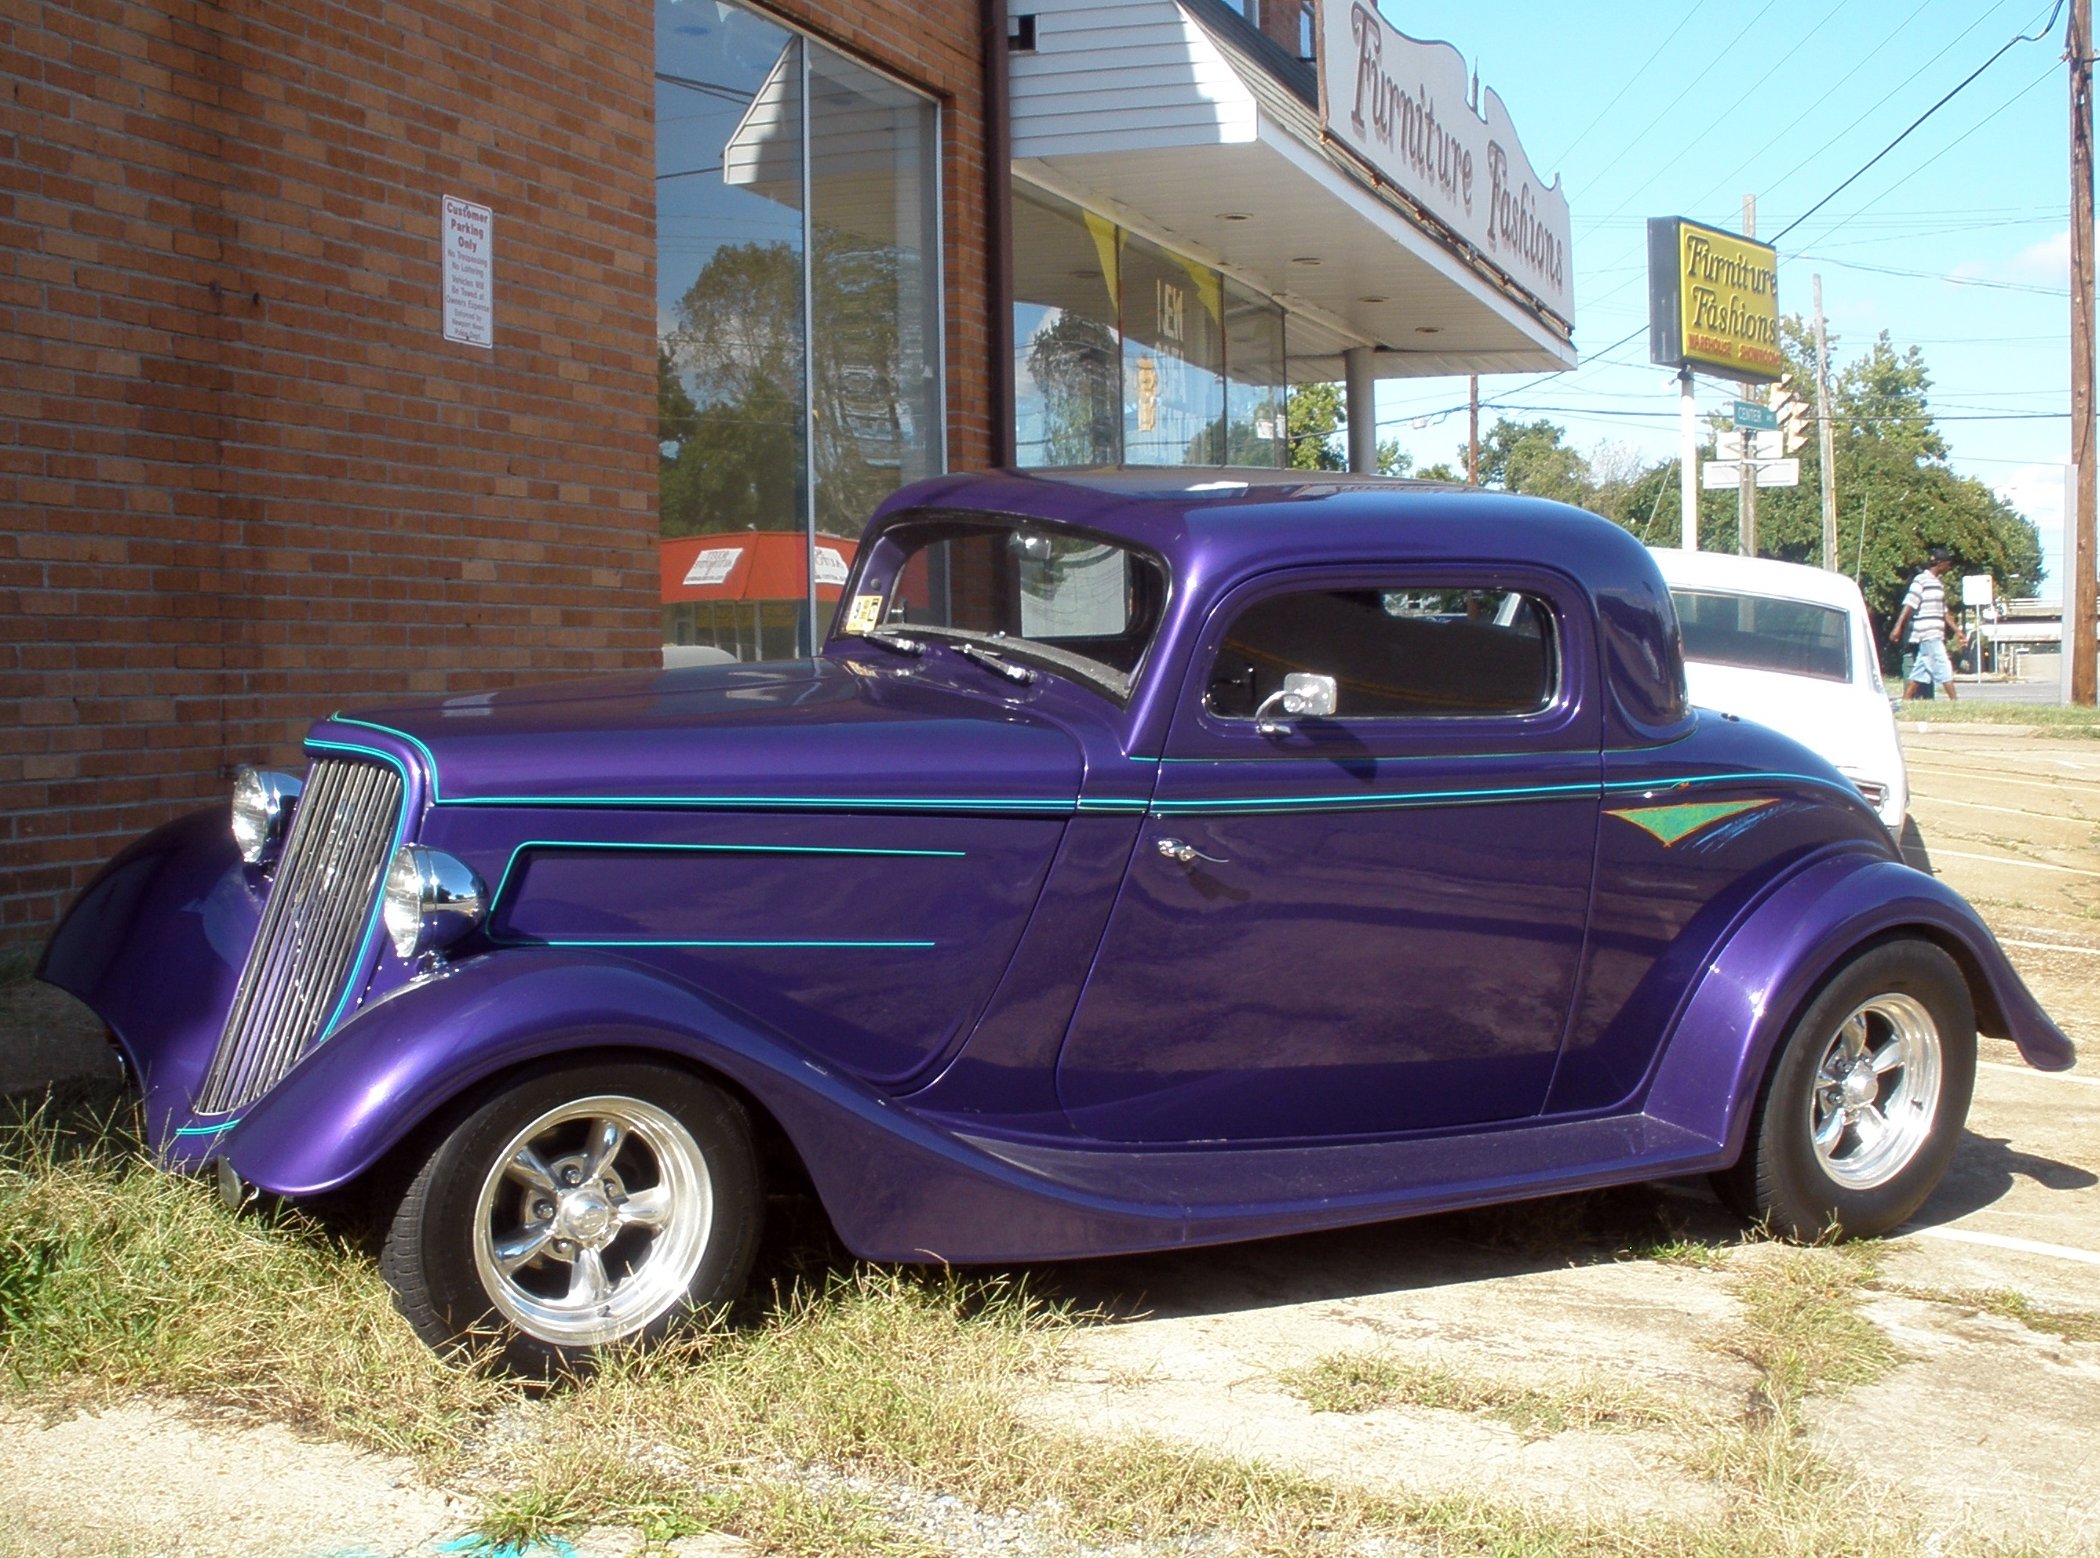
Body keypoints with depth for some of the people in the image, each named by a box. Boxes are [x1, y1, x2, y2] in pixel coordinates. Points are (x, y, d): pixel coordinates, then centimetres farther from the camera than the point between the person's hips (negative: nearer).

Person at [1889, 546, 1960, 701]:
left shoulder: (1938, 583, 20)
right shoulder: (1921, 580, -7)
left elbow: (1944, 611, 26)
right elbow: (1909, 604, -17)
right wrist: (1898, 626, -25)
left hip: (1935, 636, 9)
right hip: (1928, 635, -9)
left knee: (1920, 674, 7)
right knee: (1944, 669, -8)